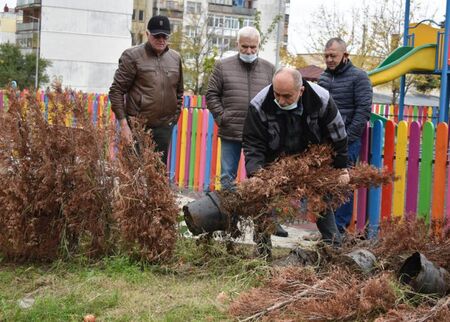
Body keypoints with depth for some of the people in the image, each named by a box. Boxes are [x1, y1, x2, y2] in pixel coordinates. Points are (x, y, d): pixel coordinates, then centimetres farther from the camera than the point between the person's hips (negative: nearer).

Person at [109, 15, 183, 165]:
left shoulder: (175, 58, 12)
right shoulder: (132, 56, -3)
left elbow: (179, 92, 22)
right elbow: (116, 91, -5)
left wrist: (175, 116, 13)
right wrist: (123, 124, -11)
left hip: (164, 128, 5)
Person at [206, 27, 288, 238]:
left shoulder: (268, 69, 10)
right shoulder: (223, 67, 4)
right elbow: (212, 94, 6)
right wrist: (221, 117, -3)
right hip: (230, 133, -1)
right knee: (228, 177, 6)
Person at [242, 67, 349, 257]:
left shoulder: (320, 100, -26)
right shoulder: (259, 105, -28)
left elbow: (337, 136, -11)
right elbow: (252, 143, -22)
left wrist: (341, 168, -4)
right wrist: (255, 174, -37)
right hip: (275, 162, 0)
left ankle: (333, 246, 18)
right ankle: (262, 245, 10)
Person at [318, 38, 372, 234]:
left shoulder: (359, 77, -4)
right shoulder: (323, 77, 15)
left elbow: (363, 110, -10)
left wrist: (347, 137, -14)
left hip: (347, 142, -6)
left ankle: (340, 227, -1)